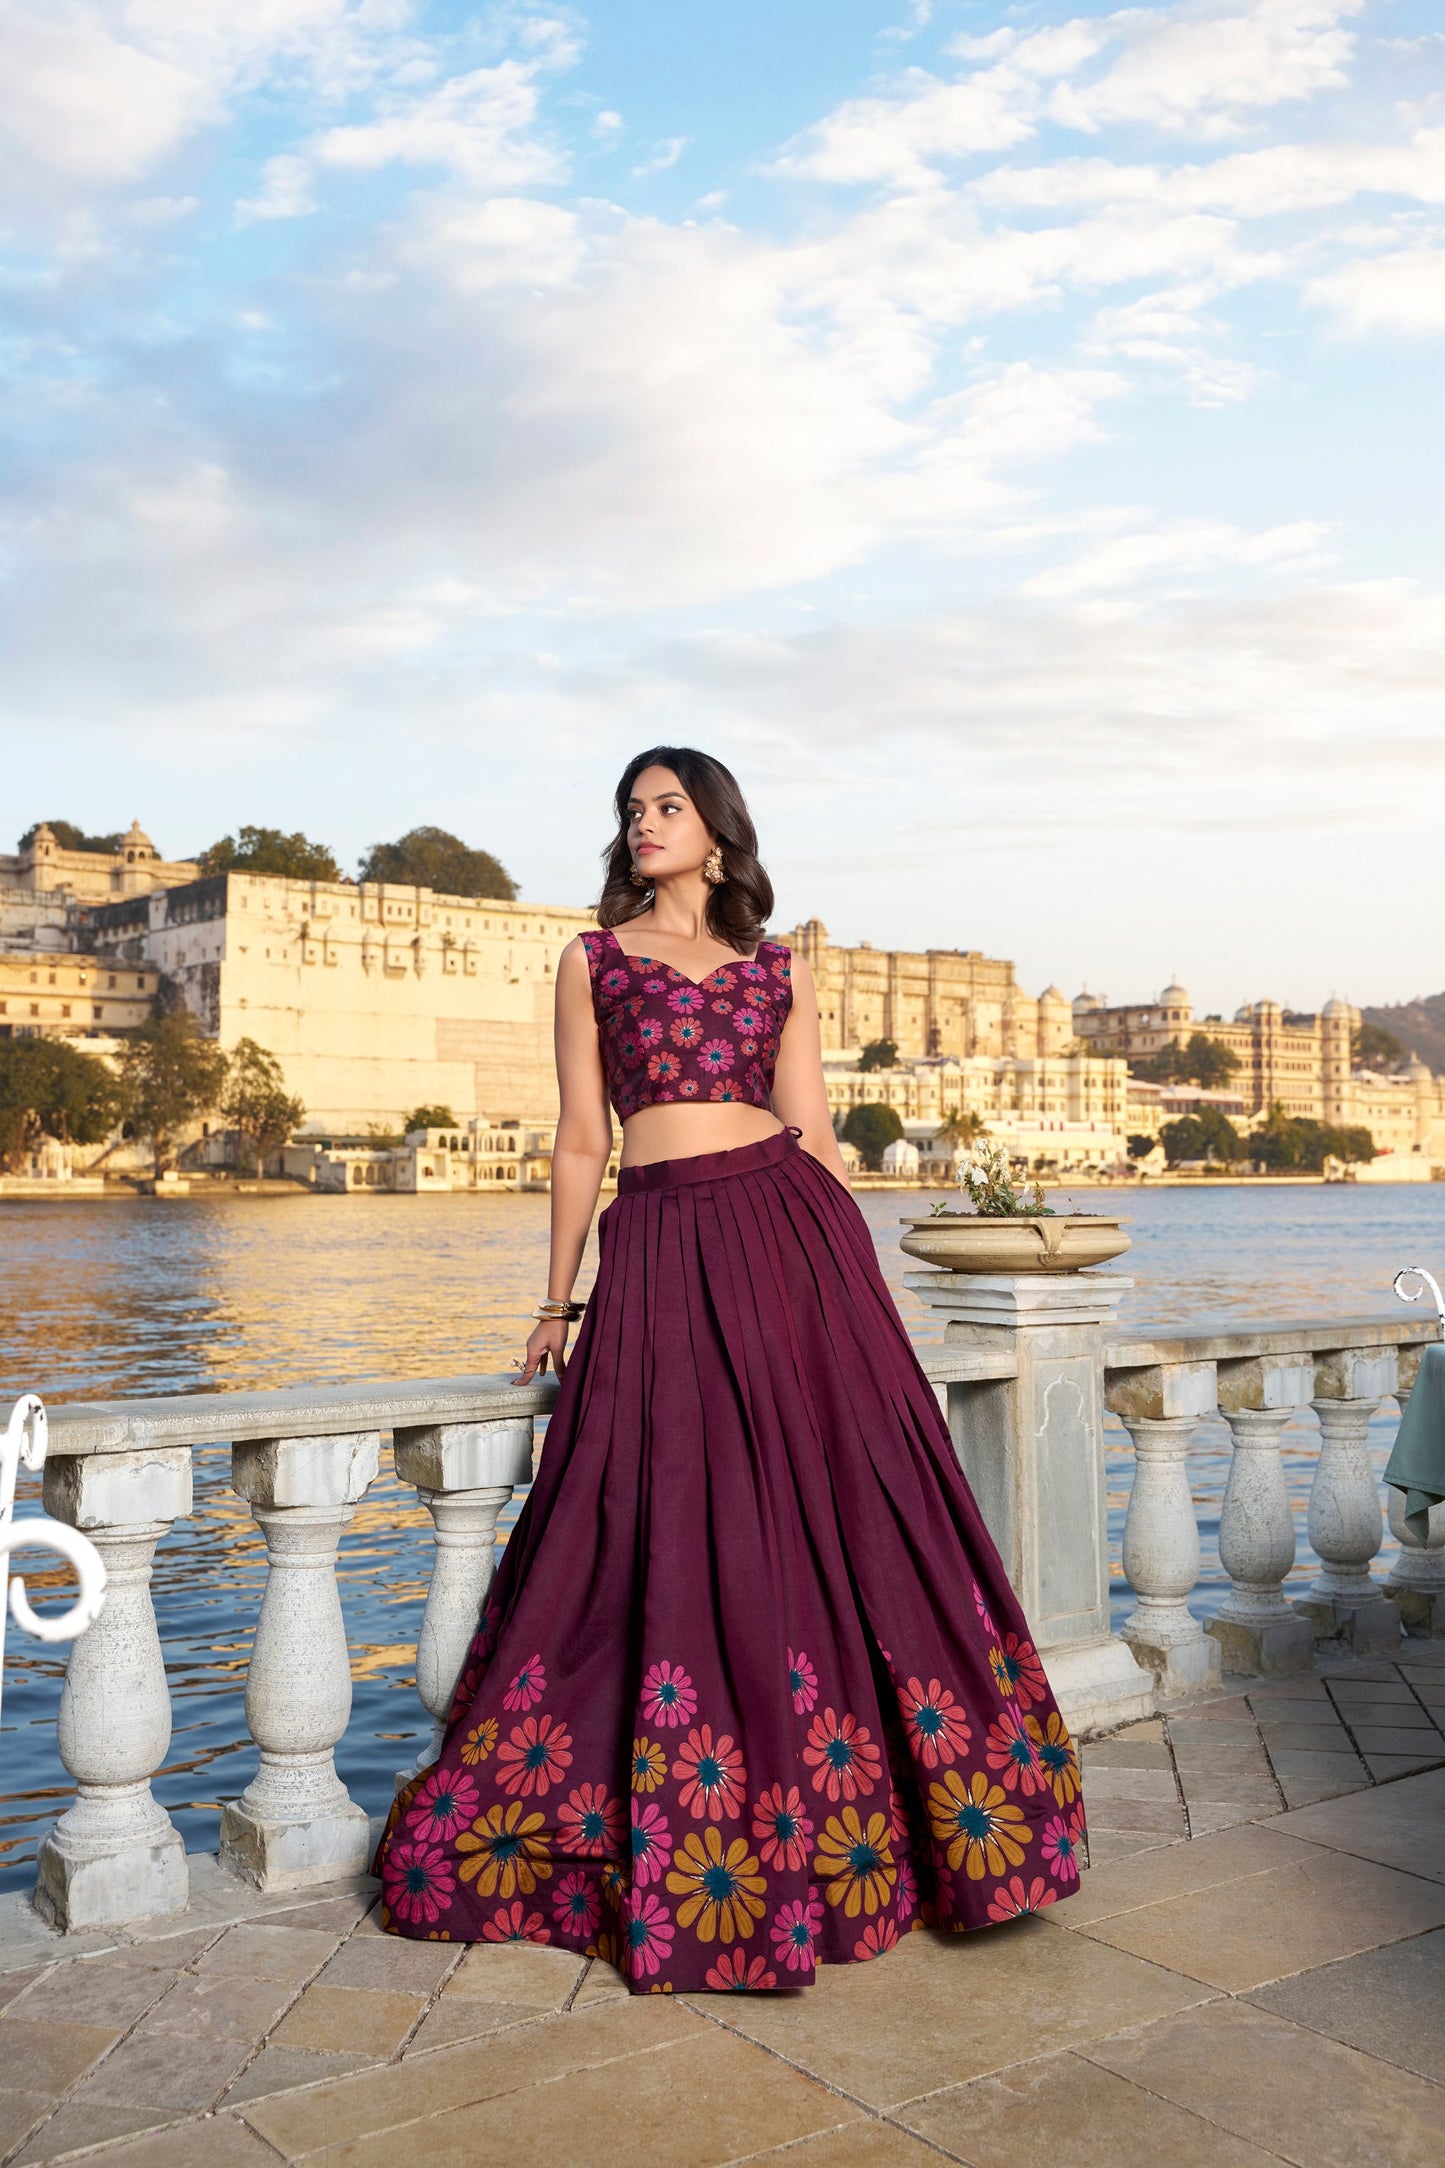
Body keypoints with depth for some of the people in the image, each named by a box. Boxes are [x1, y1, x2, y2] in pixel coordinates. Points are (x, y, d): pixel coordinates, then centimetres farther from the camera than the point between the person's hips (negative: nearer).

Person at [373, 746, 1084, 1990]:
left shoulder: (779, 971, 13)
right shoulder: (592, 961, 11)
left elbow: (815, 1133, 11)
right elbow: (583, 1140, 9)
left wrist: (859, 1274, 6)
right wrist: (558, 1302, 7)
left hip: (789, 1233, 1)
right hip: (659, 1252, -1)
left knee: (834, 1504, 0)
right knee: (673, 1528, 0)